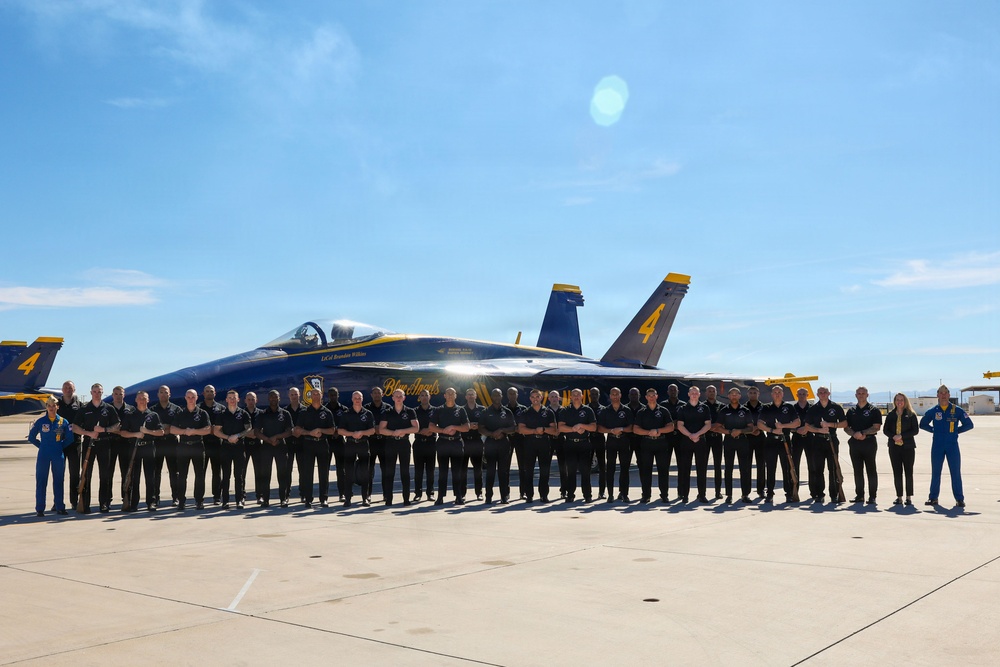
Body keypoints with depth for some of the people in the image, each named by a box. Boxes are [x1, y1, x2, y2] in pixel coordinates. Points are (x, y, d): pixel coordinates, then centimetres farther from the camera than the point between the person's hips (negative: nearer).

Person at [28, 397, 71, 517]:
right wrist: (42, 446, 2)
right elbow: (31, 437, 7)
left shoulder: (63, 422, 3)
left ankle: (60, 507, 13)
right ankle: (39, 509, 5)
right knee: (41, 482, 0)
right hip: (43, 456, -1)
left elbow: (69, 438, 7)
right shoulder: (40, 421, 1)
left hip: (59, 455, 1)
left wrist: (60, 446, 2)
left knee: (58, 481, 6)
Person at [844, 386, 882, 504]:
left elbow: (876, 427, -8)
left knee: (871, 470, -3)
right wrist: (855, 434, -8)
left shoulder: (874, 410, 1)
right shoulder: (851, 411, 13)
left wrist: (862, 433, -16)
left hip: (869, 443, -4)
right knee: (857, 470, 6)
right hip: (855, 443, 4)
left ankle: (872, 496, 0)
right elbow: (846, 427, 10)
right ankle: (859, 495, 12)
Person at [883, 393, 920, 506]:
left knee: (908, 472, -1)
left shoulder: (911, 415, 1)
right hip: (894, 447, 2)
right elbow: (885, 430, 8)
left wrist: (902, 436, -15)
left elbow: (915, 430, -5)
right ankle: (899, 497, 7)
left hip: (908, 446, -2)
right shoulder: (890, 415, 9)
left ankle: (909, 497, 4)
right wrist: (893, 436, -12)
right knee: (897, 472, 3)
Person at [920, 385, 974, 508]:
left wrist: (956, 430, 1)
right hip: (937, 446, 1)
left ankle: (959, 499, 4)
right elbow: (923, 424, 17)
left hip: (952, 446, -1)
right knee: (935, 473, 6)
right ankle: (933, 498, 13)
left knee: (956, 473, -1)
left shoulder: (957, 410, 1)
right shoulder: (932, 411, 4)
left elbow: (969, 425, 6)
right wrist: (934, 430, 6)